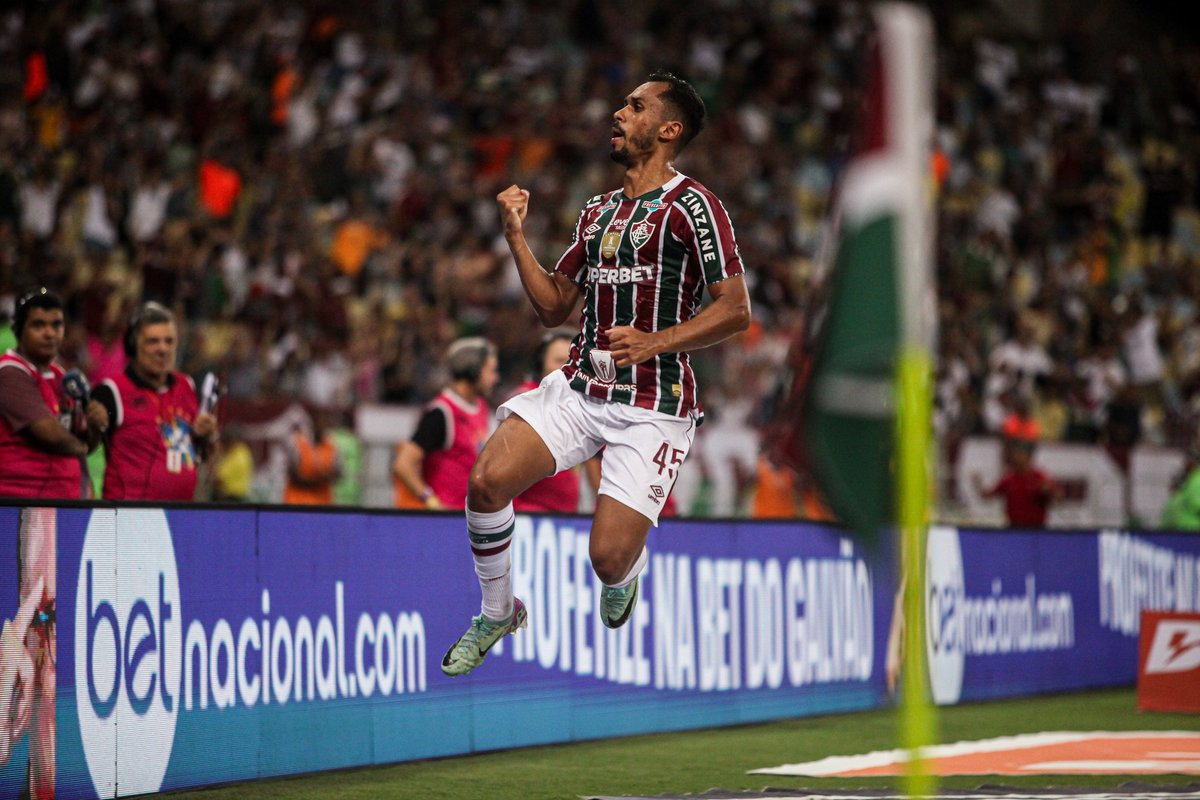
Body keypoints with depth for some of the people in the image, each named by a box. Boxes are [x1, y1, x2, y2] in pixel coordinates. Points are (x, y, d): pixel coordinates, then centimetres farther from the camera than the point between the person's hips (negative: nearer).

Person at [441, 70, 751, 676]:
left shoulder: (690, 205, -7)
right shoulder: (598, 211, 17)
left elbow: (735, 308, -12)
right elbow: (553, 308, 19)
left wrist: (656, 341, -24)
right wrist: (516, 236, 8)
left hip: (653, 405, -6)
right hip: (579, 389, 6)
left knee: (608, 560, -14)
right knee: (486, 480, -17)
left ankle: (624, 579, 26)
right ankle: (497, 614, 6)